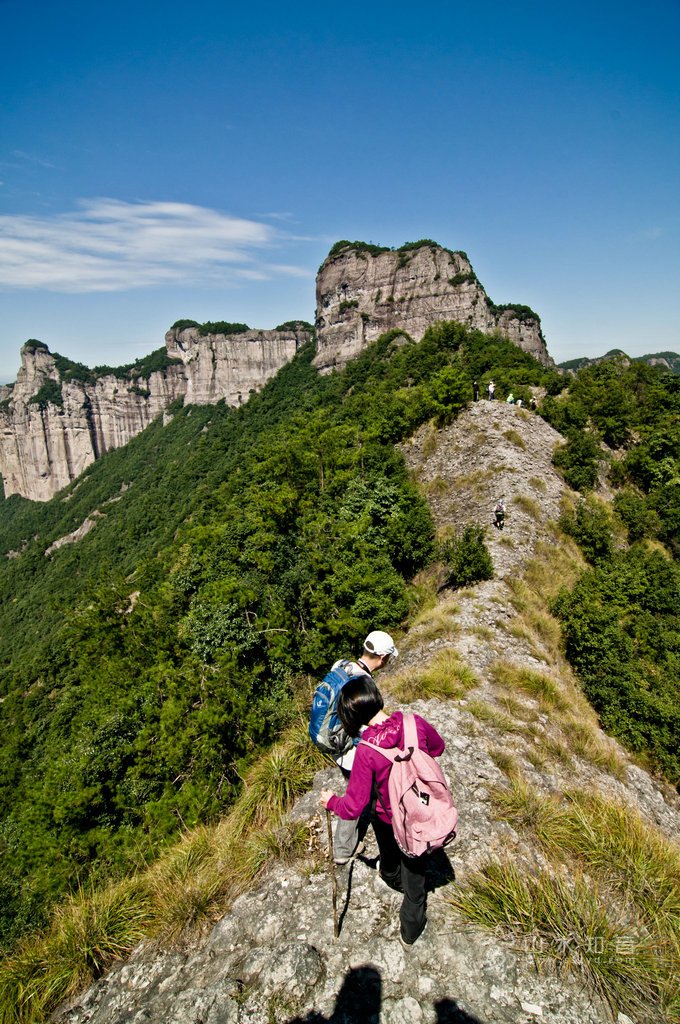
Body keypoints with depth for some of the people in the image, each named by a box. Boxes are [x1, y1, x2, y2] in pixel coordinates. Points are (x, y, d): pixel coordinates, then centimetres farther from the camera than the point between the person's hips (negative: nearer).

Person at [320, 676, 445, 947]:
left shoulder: (366, 752, -32)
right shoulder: (414, 723, -25)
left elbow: (353, 806, -24)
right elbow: (438, 747, -2)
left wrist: (331, 802, -4)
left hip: (389, 821, 0)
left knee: (390, 855, 36)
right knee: (414, 876, 26)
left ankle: (391, 879, 67)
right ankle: (410, 930, 47)